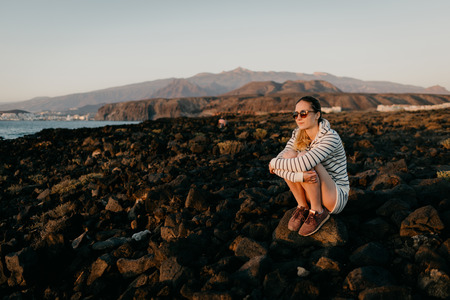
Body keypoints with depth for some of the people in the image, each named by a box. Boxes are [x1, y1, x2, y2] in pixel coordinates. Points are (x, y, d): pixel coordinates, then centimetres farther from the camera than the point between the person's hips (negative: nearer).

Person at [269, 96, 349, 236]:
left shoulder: (331, 137, -22)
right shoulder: (298, 135, -3)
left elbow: (304, 164, -37)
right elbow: (275, 166, -14)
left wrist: (274, 163, -21)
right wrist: (299, 176, -32)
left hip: (336, 198, -5)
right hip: (312, 195, 6)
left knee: (304, 158, -29)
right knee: (289, 155, -19)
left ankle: (318, 211, -13)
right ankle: (302, 207, -6)